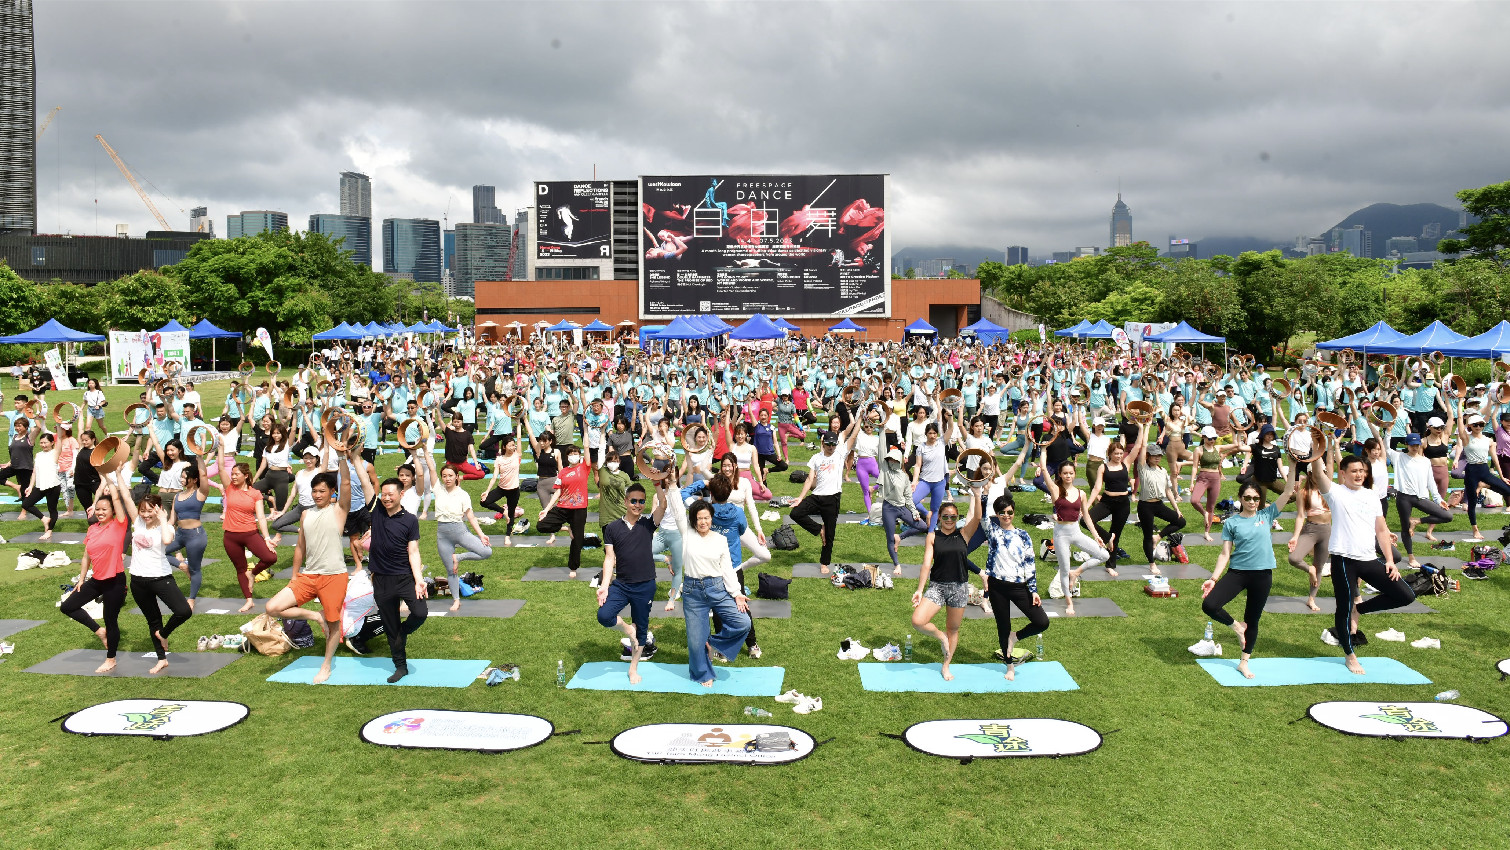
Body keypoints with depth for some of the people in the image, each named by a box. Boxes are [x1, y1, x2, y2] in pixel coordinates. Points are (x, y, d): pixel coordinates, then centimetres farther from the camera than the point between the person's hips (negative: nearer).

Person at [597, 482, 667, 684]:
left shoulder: (648, 524, 1)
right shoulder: (613, 528, 2)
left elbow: (663, 505, -15)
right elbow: (609, 558, -1)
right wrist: (604, 585, -10)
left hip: (645, 586, 0)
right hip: (620, 584, 0)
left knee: (642, 628, 9)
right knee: (604, 615, -22)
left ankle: (633, 668, 30)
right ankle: (628, 630, 10)